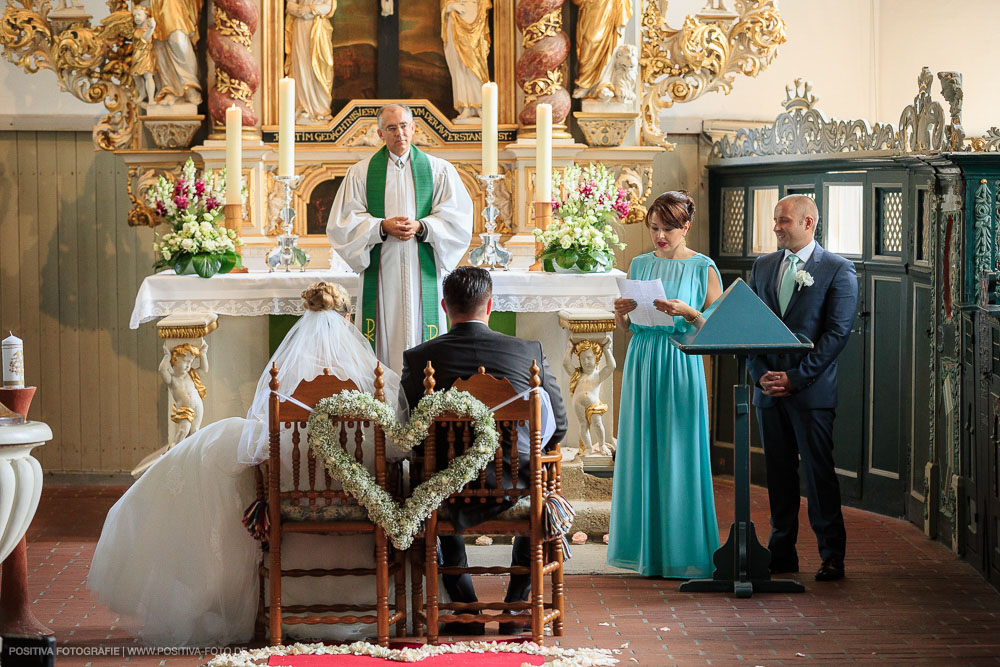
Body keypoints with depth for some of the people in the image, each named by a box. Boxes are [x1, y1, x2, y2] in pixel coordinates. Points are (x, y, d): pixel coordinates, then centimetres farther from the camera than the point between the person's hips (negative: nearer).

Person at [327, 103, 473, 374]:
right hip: (379, 270, 0)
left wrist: (421, 227, -14)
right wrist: (382, 227, -13)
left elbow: (459, 218, 1)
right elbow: (344, 221, 3)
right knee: (383, 340, -4)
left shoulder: (439, 171, 8)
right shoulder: (361, 172, 9)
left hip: (424, 271, 0)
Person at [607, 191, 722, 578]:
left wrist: (687, 312, -20)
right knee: (643, 452, 4)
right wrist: (622, 311, -6)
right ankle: (650, 550, 11)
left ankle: (682, 553, 2)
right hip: (642, 362, 4)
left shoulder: (704, 268, -1)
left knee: (679, 455, -4)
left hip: (681, 365, -4)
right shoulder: (640, 265, 12)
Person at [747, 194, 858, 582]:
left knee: (819, 474, -3)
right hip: (768, 389, 5)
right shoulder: (763, 267, 13)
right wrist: (761, 374, -4)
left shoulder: (839, 270, -3)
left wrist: (795, 377, -14)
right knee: (778, 473, 9)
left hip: (812, 390, -5)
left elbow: (838, 332, -9)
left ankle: (832, 556, 4)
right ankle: (782, 553, 16)